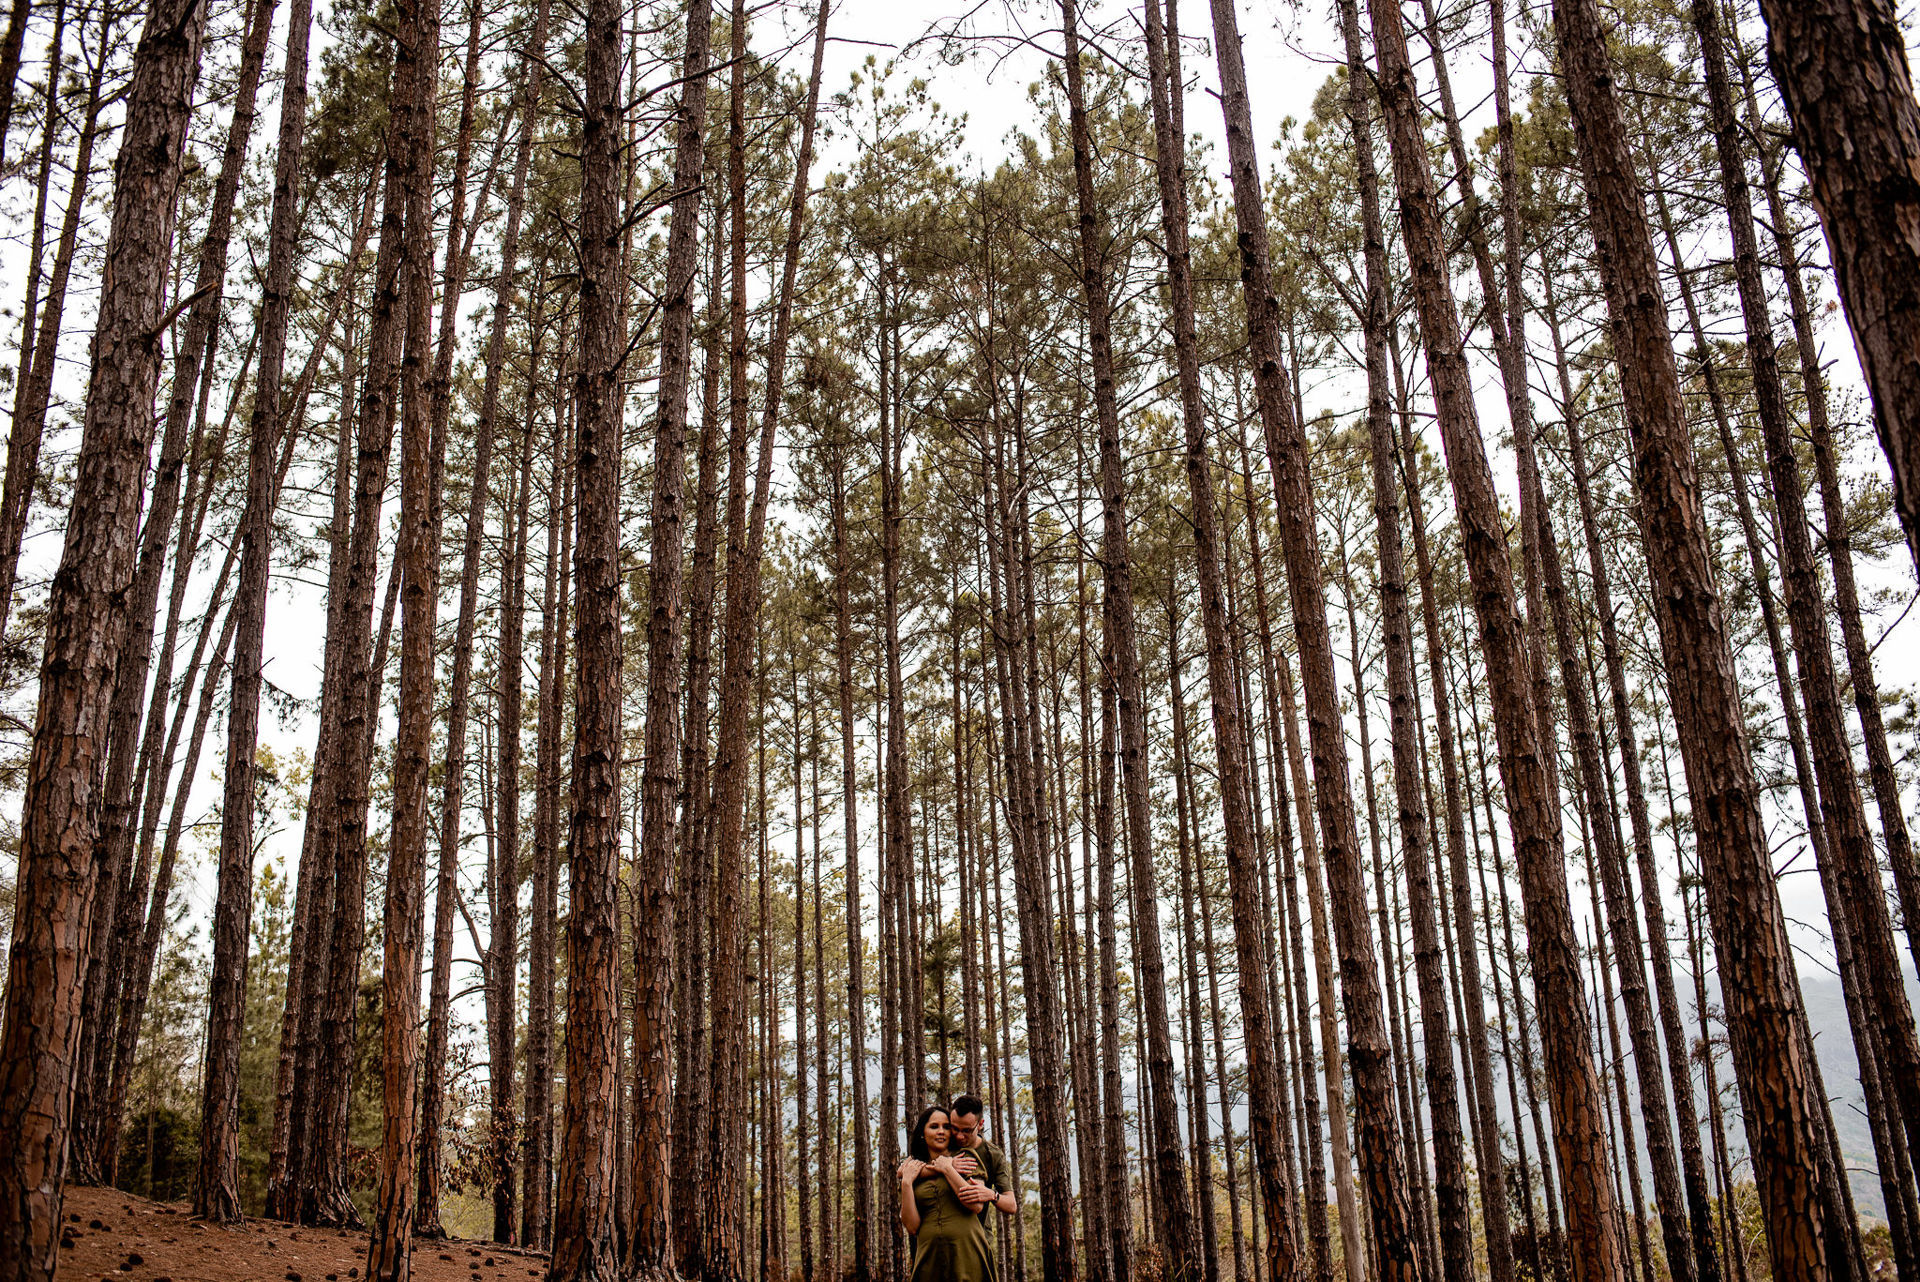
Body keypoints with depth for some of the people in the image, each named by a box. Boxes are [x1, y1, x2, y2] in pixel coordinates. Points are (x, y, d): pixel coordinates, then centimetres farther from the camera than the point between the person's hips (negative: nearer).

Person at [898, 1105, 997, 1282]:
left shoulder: (966, 1163, 6)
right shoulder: (911, 1171, 10)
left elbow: (976, 1206, -11)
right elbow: (912, 1226, 1)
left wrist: (947, 1169, -5)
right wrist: (906, 1182, -6)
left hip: (967, 1256, -2)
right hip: (929, 1259, 2)